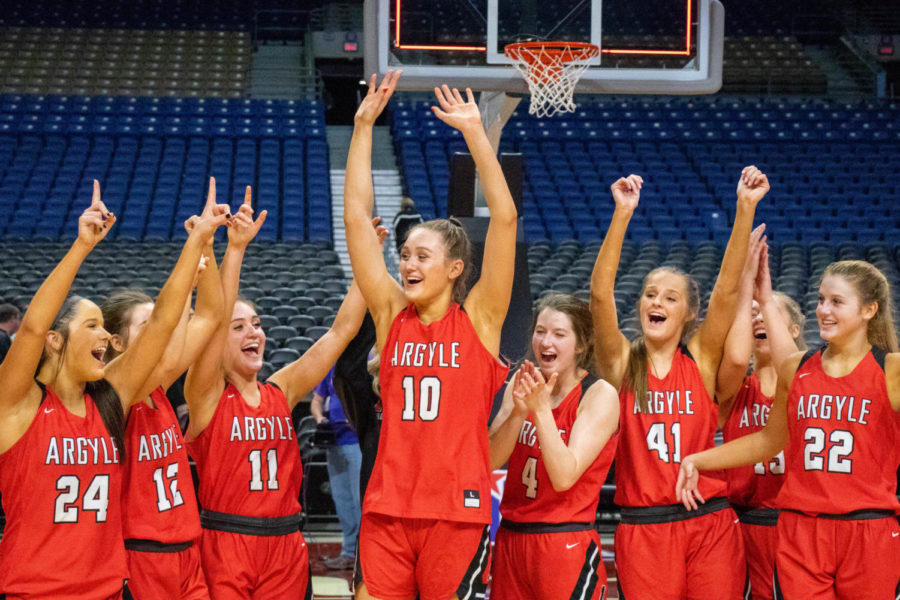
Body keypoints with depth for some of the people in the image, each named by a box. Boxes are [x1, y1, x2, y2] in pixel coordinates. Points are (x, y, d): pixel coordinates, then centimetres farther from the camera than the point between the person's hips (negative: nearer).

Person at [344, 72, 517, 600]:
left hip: (458, 511, -3)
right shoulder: (392, 315, 8)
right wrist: (364, 127, 3)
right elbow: (357, 218, 6)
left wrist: (474, 130, -8)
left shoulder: (478, 320, 0)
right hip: (387, 511, 3)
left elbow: (505, 217, -7)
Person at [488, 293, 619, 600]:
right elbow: (490, 462, -3)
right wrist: (518, 411, -17)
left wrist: (541, 409, -24)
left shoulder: (600, 395, -9)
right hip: (510, 538, 5)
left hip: (566, 546, -5)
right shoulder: (523, 384, 7)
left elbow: (564, 476, -18)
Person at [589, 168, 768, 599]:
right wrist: (623, 214, -21)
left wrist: (746, 208, -16)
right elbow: (600, 295, -12)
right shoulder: (621, 363, 3)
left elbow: (726, 289, -7)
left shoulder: (701, 360, 4)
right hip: (642, 528, -1)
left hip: (709, 524, 1)